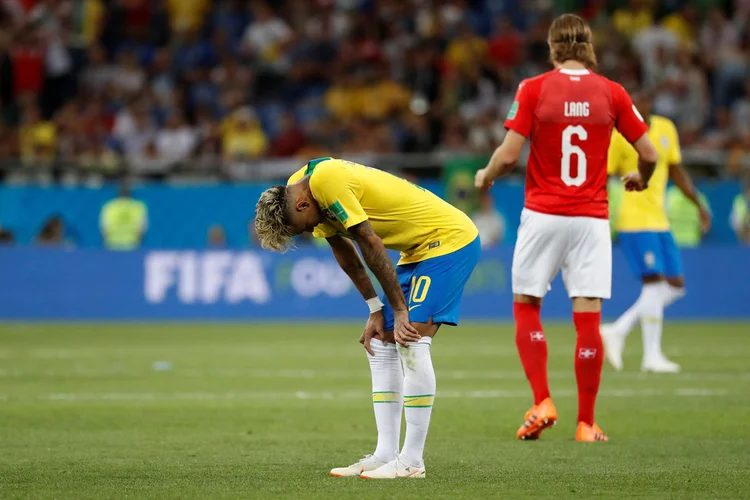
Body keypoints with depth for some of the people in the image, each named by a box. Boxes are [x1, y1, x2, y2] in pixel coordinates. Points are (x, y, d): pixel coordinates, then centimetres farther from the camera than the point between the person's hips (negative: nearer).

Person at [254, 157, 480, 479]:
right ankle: (386, 454, 7)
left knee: (412, 341, -17)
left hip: (450, 238, -10)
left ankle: (412, 461, -15)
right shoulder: (300, 187, 4)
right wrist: (376, 311, 9)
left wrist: (399, 310, -18)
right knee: (381, 343, 6)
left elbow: (372, 246, -23)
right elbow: (345, 254, 13)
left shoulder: (327, 181, -26)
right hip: (418, 249, 10)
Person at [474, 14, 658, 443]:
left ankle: (542, 403, 2)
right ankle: (586, 423, 4)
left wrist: (486, 177, 12)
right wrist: (641, 179, 25)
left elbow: (509, 154, -8)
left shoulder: (533, 89, -4)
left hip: (543, 214, -1)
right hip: (591, 217, 1)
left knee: (526, 307, 15)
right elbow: (649, 154, 3)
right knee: (588, 318, 2)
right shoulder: (612, 93, 0)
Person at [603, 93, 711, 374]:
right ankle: (652, 356, -7)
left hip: (659, 220, 8)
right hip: (635, 221, -8)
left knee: (676, 285, 6)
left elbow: (676, 172, 21)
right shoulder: (620, 135, -9)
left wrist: (699, 205, 18)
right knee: (654, 282, -13)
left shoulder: (666, 129, 10)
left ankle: (617, 332, 11)